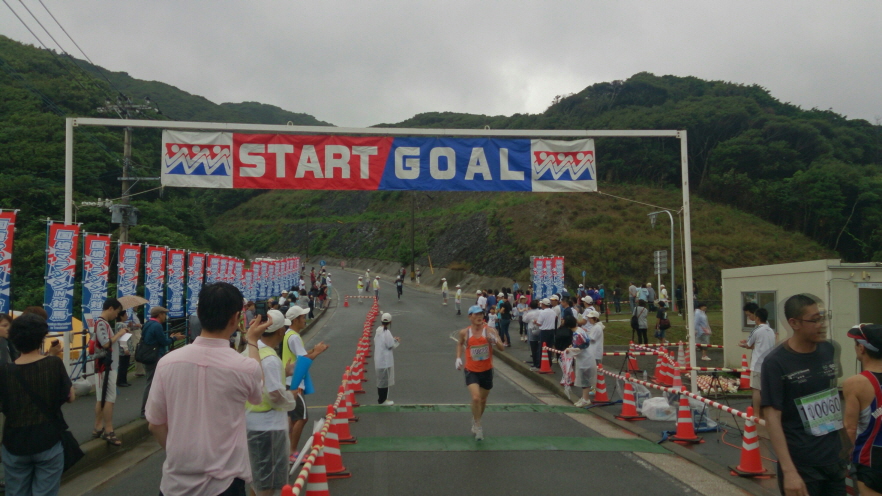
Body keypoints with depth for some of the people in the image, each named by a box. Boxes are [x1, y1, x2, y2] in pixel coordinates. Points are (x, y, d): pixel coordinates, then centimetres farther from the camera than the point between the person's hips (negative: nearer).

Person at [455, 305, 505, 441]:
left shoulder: (490, 331, -10)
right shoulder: (464, 332, -6)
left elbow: (502, 348, -16)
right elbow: (460, 343, 16)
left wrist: (495, 340, -35)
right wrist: (458, 358, 3)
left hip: (486, 370, 2)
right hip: (471, 371, -1)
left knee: (483, 400, 16)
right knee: (476, 398, -20)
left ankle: (476, 421, 44)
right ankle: (478, 426, 0)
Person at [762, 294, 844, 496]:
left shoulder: (829, 350, 1)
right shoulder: (776, 362, -17)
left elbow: (832, 394, 15)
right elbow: (772, 418, -18)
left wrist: (848, 448, 15)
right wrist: (788, 470, -22)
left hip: (835, 459, 6)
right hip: (801, 466, -5)